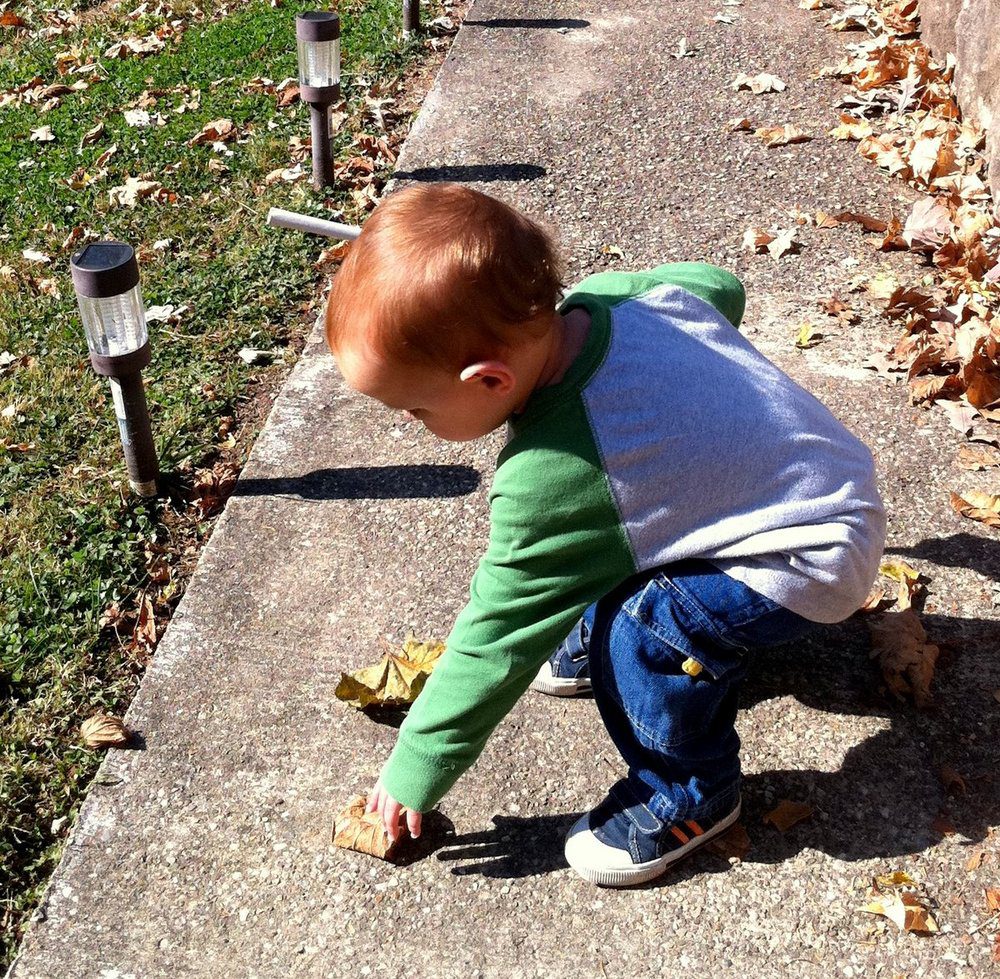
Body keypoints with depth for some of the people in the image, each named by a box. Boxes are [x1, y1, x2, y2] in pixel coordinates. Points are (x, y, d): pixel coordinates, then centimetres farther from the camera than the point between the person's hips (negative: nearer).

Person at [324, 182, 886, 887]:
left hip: (814, 556, -9)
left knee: (645, 627, -25)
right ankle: (597, 636, 29)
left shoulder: (550, 481, -32)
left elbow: (496, 643, -22)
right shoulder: (616, 292, -13)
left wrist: (415, 771, -8)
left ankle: (690, 797, 0)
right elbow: (720, 286, 8)